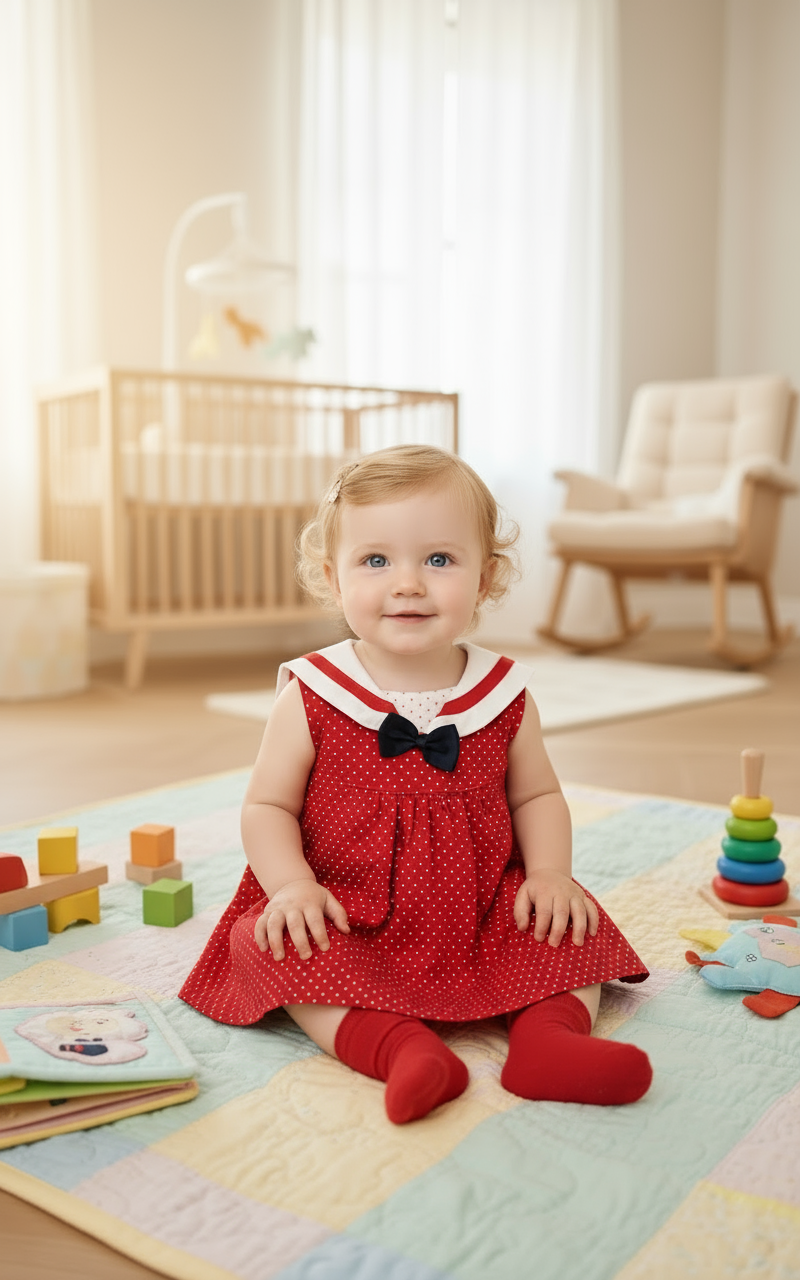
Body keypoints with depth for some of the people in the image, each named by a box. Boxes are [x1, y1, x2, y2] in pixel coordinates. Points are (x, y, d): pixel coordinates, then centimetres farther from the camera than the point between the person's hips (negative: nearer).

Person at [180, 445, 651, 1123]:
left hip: (485, 915, 2)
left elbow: (537, 796, 9)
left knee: (573, 928, -12)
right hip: (350, 922, -1)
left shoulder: (503, 694, -3)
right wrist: (291, 885, -19)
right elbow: (267, 806, -2)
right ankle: (394, 1043, -33)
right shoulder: (311, 698, -9)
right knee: (271, 948, -25)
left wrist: (550, 871, -8)